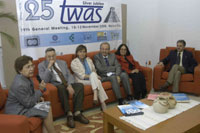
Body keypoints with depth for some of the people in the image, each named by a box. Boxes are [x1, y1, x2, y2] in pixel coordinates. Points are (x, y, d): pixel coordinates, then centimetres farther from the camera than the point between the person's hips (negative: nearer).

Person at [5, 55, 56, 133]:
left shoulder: (26, 78, -1)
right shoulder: (20, 85, -30)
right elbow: (29, 103, -23)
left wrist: (38, 97, -1)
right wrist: (40, 90, -20)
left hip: (24, 104, 10)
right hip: (17, 111, -10)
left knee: (48, 107, 6)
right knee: (47, 111, -14)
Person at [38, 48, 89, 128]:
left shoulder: (62, 63, 17)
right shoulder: (42, 65, 5)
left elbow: (69, 75, 8)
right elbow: (45, 80, -7)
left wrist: (70, 85, -12)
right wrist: (49, 67, -16)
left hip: (67, 84, 4)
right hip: (55, 86, -4)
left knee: (80, 85, -24)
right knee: (62, 87, -38)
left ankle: (77, 113, -25)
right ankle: (69, 114, -31)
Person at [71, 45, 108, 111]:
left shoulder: (89, 60, 15)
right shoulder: (74, 62, -3)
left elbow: (94, 71, 15)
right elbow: (81, 76, -10)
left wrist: (95, 76, -9)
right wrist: (94, 76, -15)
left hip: (93, 80, 4)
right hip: (82, 81, -4)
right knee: (98, 82, -32)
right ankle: (103, 103, -33)